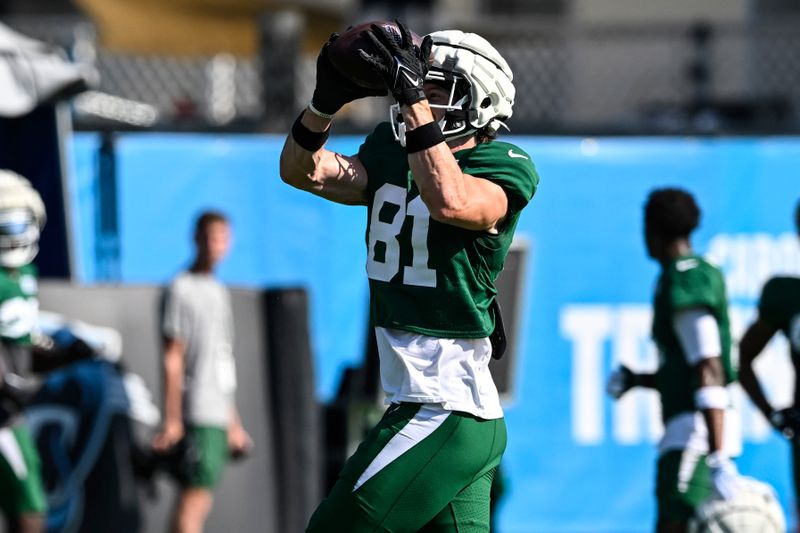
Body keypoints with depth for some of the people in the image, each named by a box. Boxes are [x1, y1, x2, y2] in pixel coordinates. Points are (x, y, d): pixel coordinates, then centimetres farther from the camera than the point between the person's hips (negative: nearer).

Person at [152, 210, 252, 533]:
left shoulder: (219, 292, 19)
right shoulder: (182, 290, -7)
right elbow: (173, 360, -11)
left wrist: (234, 422, 23)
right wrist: (171, 419, -15)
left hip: (219, 414, 8)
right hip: (198, 412, -8)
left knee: (194, 498, 7)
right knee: (196, 496, -14)